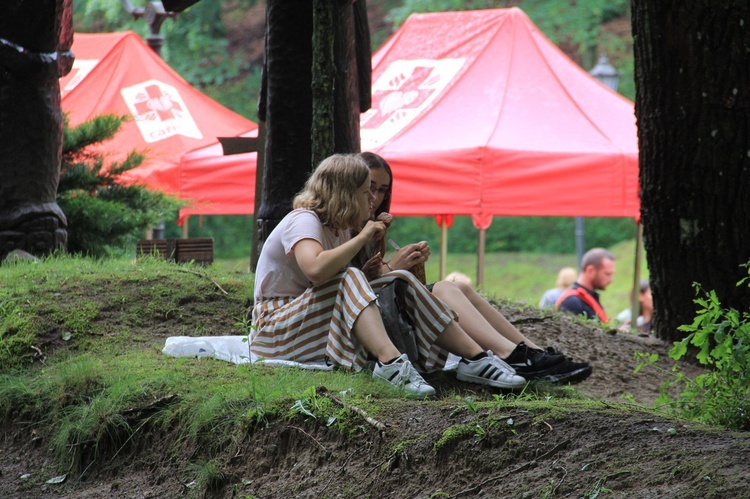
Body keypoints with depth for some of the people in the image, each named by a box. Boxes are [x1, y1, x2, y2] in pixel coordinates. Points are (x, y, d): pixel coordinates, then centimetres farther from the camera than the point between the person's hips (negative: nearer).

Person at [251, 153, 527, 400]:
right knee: (350, 280, -33)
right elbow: (315, 268, -38)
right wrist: (362, 238, -25)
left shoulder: (338, 229, 15)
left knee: (400, 281, -4)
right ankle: (390, 362, -54)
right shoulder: (303, 221, -16)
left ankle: (476, 358, -13)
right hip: (276, 333, -9)